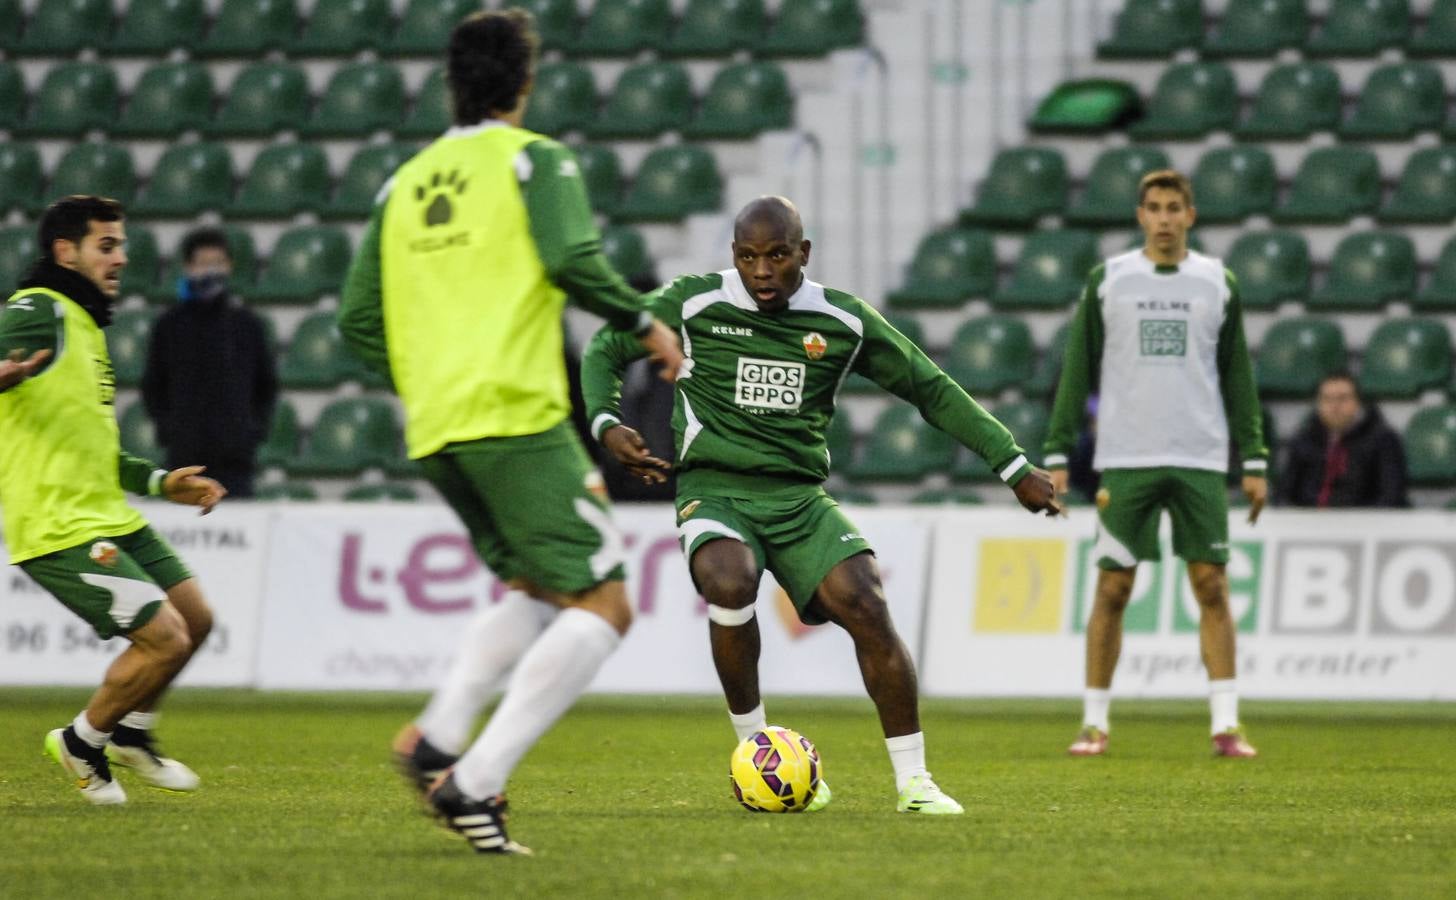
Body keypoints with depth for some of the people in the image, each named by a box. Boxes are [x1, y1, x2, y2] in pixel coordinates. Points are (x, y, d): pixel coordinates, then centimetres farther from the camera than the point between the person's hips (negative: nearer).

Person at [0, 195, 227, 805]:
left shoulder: (82, 323, 20)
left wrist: (160, 482, 24)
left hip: (109, 518, 10)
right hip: (59, 528, -10)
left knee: (194, 617, 12)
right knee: (165, 637, -13)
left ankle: (131, 735, 31)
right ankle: (83, 744, 8)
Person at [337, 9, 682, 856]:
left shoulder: (405, 181, 18)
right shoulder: (534, 158, 0)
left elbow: (360, 320, 17)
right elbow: (572, 261, -17)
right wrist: (646, 322, -1)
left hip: (434, 434, 8)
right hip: (517, 418, -7)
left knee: (537, 590, 23)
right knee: (602, 604, -6)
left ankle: (439, 737, 2)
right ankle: (477, 781, -18)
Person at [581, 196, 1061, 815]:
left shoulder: (845, 321, 4)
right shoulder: (692, 304, -1)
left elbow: (932, 390, 13)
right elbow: (605, 352, 11)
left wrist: (1015, 466, 10)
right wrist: (607, 424, -9)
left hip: (801, 498, 2)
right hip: (714, 489, -2)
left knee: (867, 608, -20)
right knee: (730, 584, -34)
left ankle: (912, 780, -7)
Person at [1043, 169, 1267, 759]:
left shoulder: (1217, 283, 9)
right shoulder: (1108, 281, 5)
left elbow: (1238, 377, 11)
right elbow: (1078, 372, 5)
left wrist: (1254, 460, 5)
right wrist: (1057, 455, -1)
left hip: (1201, 462, 1)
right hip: (1125, 461, -1)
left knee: (1211, 586, -4)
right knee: (1112, 589, -1)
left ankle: (1226, 723, -1)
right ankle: (1094, 722, 7)